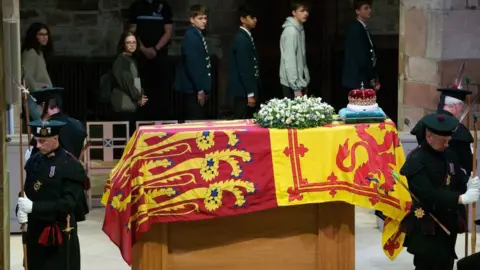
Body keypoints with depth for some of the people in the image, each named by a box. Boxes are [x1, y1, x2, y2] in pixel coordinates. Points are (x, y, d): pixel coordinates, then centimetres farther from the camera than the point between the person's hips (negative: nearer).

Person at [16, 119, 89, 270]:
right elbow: (27, 191, 10)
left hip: (60, 234, -6)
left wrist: (34, 207, -26)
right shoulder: (34, 161, 8)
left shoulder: (71, 165, -12)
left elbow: (68, 203, -18)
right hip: (36, 231, 6)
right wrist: (21, 210, -12)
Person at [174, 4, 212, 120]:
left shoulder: (198, 35, 13)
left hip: (198, 88, 10)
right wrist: (200, 89, -20)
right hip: (193, 89, -10)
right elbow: (192, 65, -21)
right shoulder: (191, 37, -16)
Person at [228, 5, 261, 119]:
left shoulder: (246, 36, 13)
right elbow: (243, 69, -20)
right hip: (243, 91, -9)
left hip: (247, 89, 9)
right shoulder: (241, 39, -16)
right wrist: (250, 94, -20)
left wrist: (252, 92, 16)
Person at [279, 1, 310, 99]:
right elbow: (289, 61, -22)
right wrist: (296, 88, -23)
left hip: (299, 82, 9)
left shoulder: (300, 29, 11)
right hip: (292, 84, -9)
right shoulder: (291, 31, -17)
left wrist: (304, 83, 17)